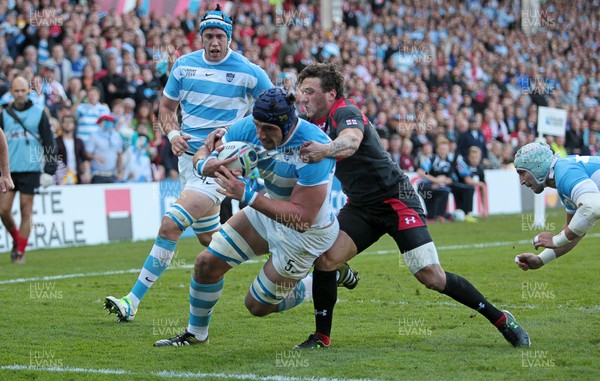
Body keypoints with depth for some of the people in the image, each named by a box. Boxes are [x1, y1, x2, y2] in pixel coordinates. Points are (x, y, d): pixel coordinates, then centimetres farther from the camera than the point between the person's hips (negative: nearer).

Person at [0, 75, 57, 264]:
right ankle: (16, 239, 23)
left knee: (26, 211, -1)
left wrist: (49, 170, -5)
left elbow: (49, 143, 1)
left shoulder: (39, 113, 2)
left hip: (30, 170, -2)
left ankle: (21, 252, 6)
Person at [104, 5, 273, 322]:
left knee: (170, 225, -18)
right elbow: (167, 106, 16)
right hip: (189, 155, 6)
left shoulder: (247, 72, -7)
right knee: (208, 238, 13)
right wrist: (172, 133, -3)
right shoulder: (184, 65, 5)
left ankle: (133, 301, -15)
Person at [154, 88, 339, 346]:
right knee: (207, 263, 2)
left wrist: (248, 196, -41)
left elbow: (301, 218, -37)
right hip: (269, 210, 6)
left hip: (305, 232, -6)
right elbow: (203, 155, -8)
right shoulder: (250, 127, -19)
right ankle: (196, 333, 27)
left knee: (259, 306, 3)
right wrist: (206, 165, -35)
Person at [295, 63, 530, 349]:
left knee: (432, 277, -12)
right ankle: (322, 336, -1)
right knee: (325, 258, -14)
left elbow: (351, 141, -45)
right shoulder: (315, 124, 5)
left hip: (396, 201, -8)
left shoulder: (346, 113, -20)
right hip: (361, 206, 8)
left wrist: (326, 150, -66)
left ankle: (501, 319, 3)